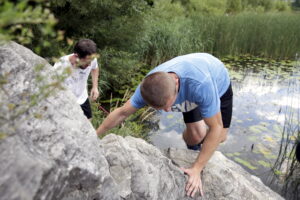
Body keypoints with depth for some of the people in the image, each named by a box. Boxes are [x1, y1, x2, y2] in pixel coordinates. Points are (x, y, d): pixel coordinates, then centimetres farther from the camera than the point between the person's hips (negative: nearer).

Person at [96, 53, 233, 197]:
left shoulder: (200, 84, -50)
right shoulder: (150, 85, -35)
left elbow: (216, 128, -39)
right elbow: (122, 112, -21)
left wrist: (196, 169, -36)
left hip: (219, 85, -1)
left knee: (220, 137, -3)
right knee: (195, 135, -13)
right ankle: (192, 152, 21)